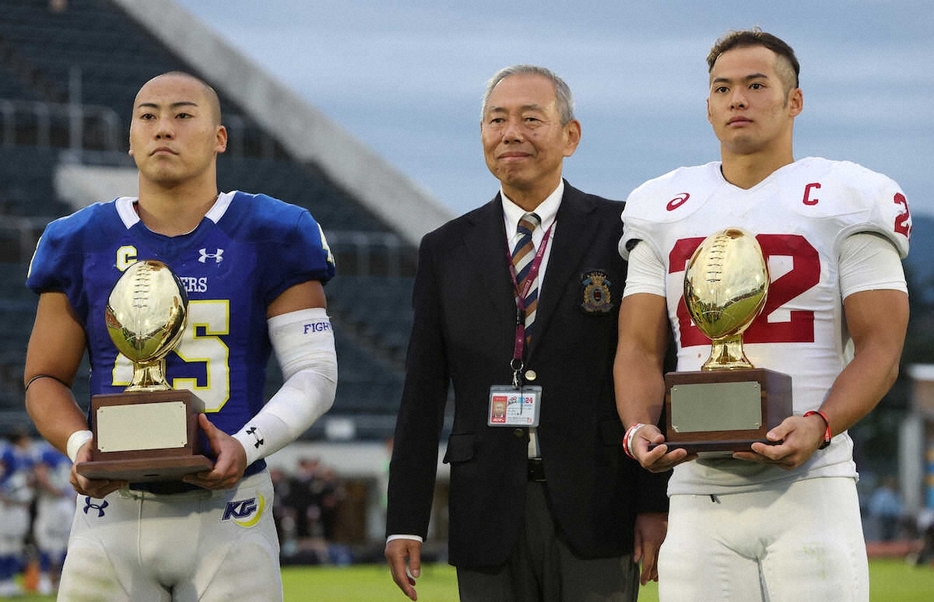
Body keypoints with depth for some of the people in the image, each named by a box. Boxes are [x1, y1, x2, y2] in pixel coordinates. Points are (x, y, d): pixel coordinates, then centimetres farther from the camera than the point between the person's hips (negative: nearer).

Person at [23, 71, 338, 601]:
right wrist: (79, 446, -9)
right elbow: (45, 378, 12)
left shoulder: (268, 237, 2)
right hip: (113, 512, 2)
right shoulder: (82, 244, 8)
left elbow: (315, 373, 0)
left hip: (226, 513, -2)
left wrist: (246, 444, -17)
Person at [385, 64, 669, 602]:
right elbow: (423, 394, 10)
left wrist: (655, 503, -6)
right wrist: (405, 522, 5)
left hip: (595, 513, -2)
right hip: (488, 516, 2)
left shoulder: (619, 233, 2)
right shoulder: (446, 250, 11)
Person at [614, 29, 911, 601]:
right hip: (698, 491, 3)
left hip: (810, 485, -3)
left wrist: (819, 425, -20)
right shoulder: (664, 209, 14)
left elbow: (879, 347, -1)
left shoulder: (846, 200, 4)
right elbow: (640, 348, 13)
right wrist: (640, 428, -9)